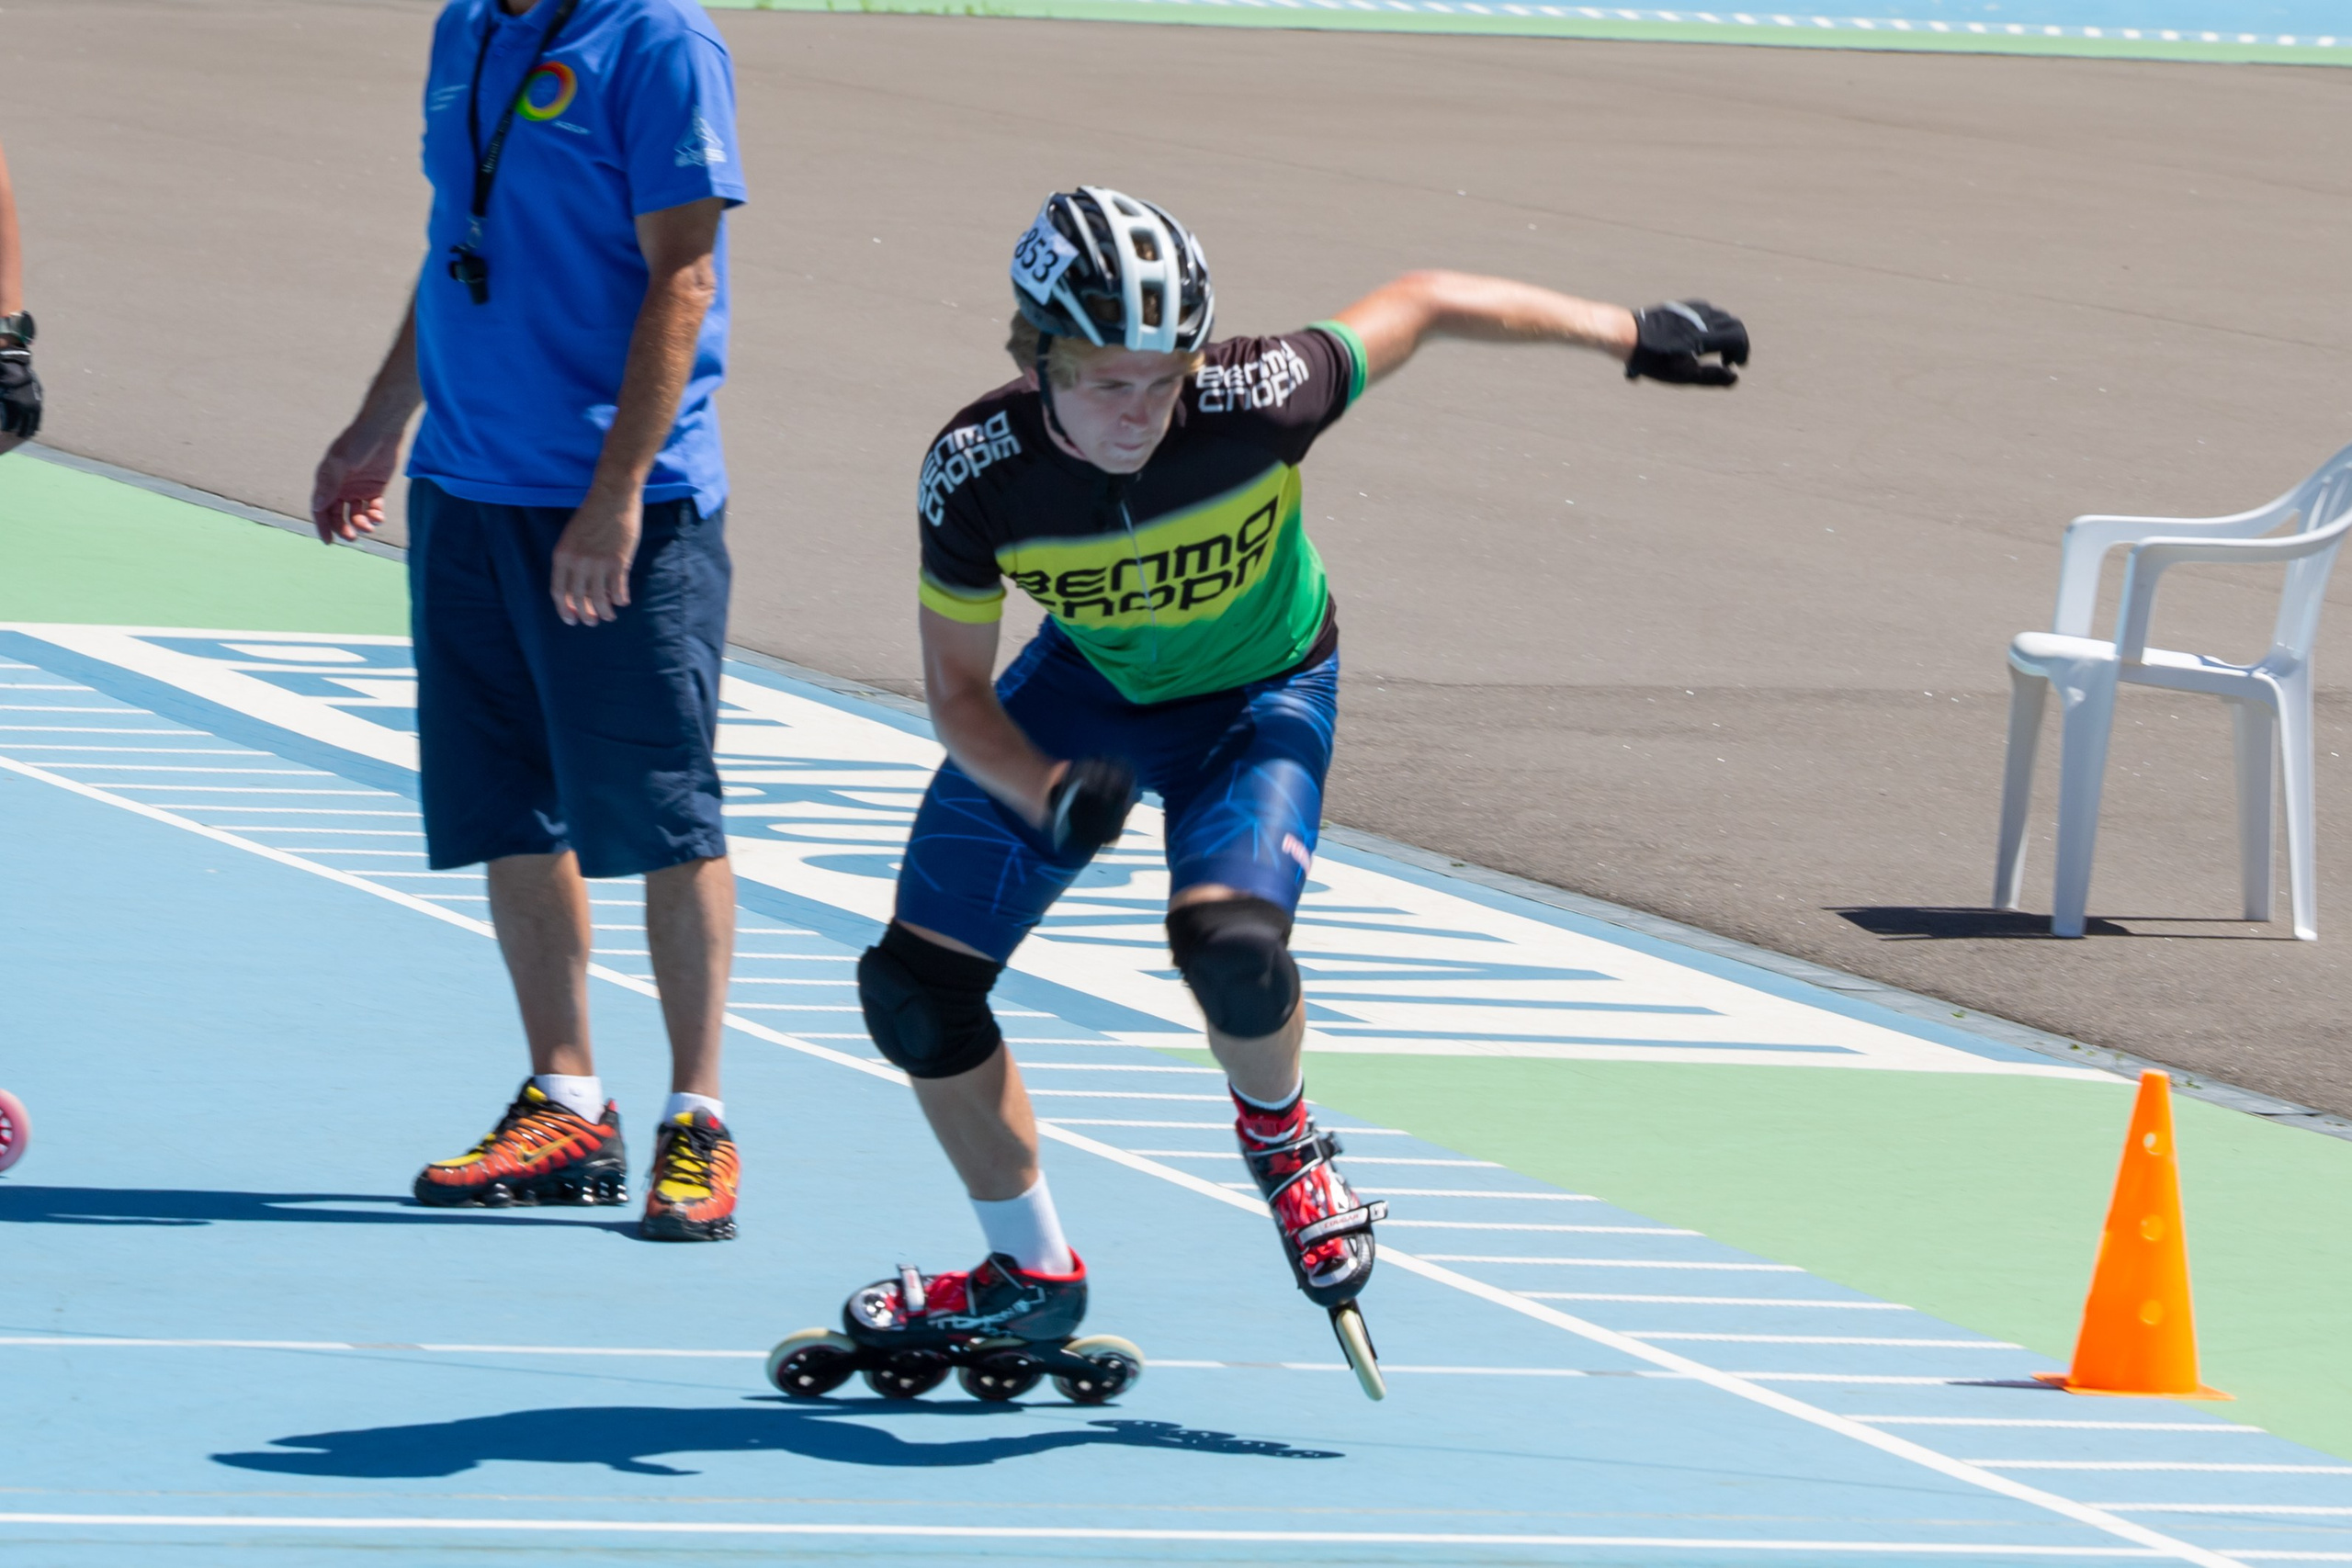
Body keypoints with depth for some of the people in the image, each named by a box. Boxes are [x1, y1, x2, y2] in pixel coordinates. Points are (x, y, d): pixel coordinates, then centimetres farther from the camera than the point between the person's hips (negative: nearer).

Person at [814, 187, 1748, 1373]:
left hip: (1262, 693, -3)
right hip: (1085, 691, 3)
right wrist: (1049, 796, -35)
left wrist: (1631, 336, -10)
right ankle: (1030, 1277, 22)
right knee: (916, 982, 0)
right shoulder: (978, 473, -28)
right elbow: (956, 690, -16)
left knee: (1228, 939, -31)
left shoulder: (1254, 402, -34)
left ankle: (1279, 1134, 6)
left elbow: (1423, 304, -17)